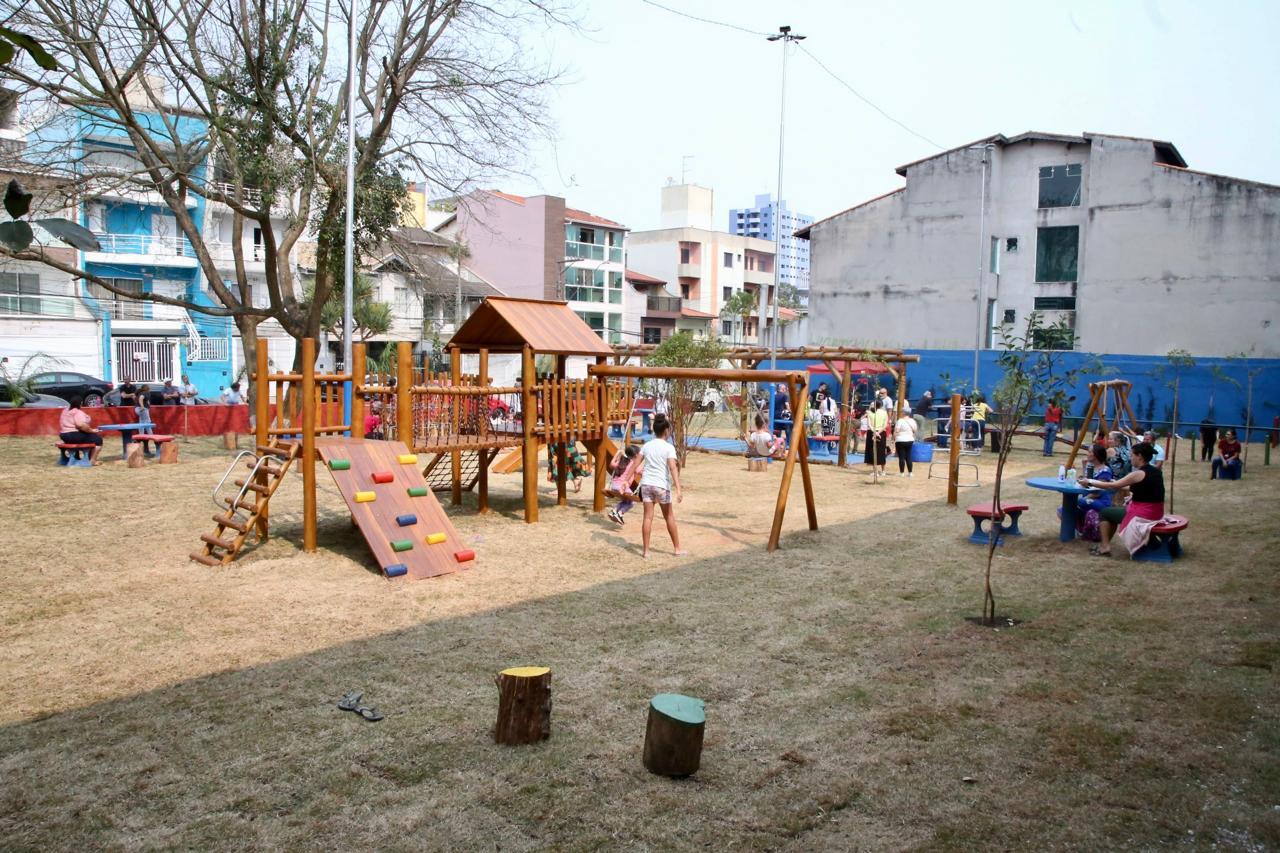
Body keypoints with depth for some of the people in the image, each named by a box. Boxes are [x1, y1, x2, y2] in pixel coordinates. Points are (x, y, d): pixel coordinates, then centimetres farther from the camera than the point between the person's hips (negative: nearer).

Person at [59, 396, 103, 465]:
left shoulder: (65, 411, 13)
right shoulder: (78, 412, -17)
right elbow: (81, 425, -33)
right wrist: (92, 430, -20)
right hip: (75, 436, -10)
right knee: (98, 439, 0)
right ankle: (93, 460, -5)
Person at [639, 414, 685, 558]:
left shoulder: (647, 445, 7)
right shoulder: (668, 447, -7)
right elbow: (673, 468, -18)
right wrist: (678, 489, -23)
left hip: (646, 483, 4)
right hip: (661, 485, -4)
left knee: (648, 517, 4)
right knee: (669, 517, 10)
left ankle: (646, 551, 2)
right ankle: (677, 549, 19)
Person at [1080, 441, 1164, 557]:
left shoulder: (1138, 474, -17)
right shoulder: (1157, 472, 6)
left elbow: (1113, 486, -12)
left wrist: (1090, 482, -2)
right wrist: (1118, 483, 24)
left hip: (1142, 514, -8)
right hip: (1156, 513, 8)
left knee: (1105, 512, 12)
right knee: (1113, 511, 27)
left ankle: (1105, 546, 11)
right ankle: (1104, 544, 31)